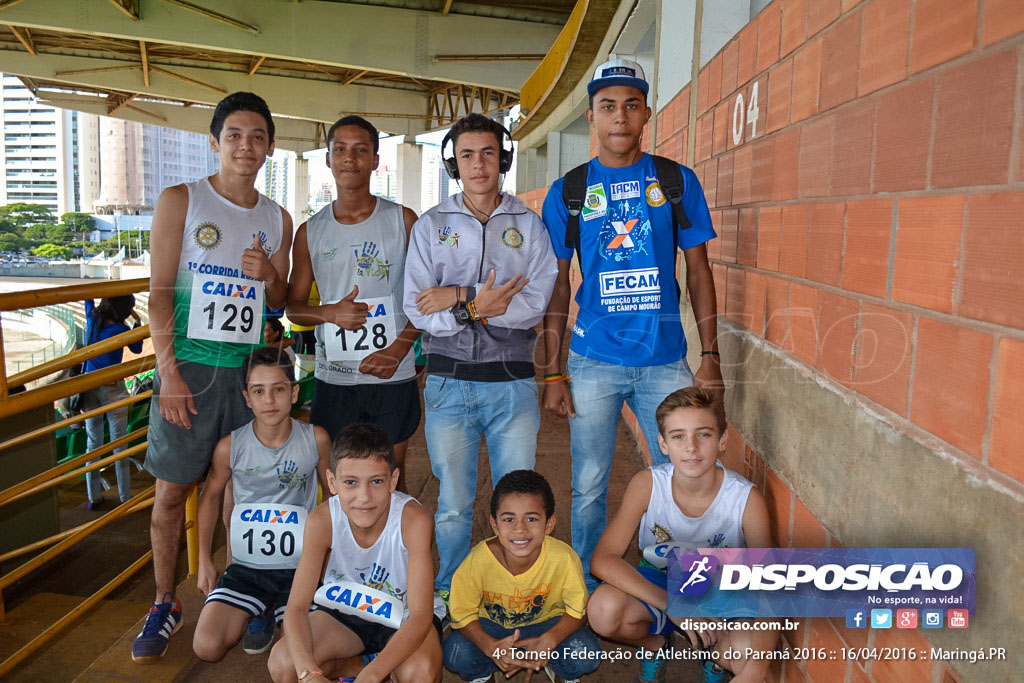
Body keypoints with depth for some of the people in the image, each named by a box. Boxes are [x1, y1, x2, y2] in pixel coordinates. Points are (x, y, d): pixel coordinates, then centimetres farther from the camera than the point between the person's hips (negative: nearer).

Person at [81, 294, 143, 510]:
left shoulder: (92, 319, -1)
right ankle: (125, 497, 10)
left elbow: (88, 299, 22)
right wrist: (137, 321, 7)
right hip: (112, 388, -5)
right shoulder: (120, 329, -14)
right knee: (119, 443, 4)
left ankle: (94, 498, 18)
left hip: (89, 388, 5)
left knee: (93, 443, 11)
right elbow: (137, 349, 5)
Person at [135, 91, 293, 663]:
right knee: (172, 490, 3)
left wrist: (269, 274, -8)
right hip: (189, 365, -2)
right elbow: (160, 292, -4)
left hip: (250, 368, 3)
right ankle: (165, 605, 20)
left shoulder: (278, 219, 10)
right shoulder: (180, 201, 1)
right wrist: (169, 372, -12)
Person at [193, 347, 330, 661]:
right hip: (245, 567, 2)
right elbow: (211, 496, 10)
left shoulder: (316, 439, -10)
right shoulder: (230, 446, -9)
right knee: (207, 648, -13)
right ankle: (259, 612, 20)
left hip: (299, 568, -1)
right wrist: (204, 560, 9)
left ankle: (282, 613, 17)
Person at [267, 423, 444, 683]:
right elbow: (297, 606, -23)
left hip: (404, 616, -2)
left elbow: (420, 614, -32)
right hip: (345, 608, 3)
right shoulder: (322, 520, -23)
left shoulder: (413, 518, -31)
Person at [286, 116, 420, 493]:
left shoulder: (403, 220, 1)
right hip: (333, 378, 2)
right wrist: (330, 312, -11)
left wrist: (398, 350, -12)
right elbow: (294, 306, 11)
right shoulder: (310, 232, 6)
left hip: (393, 377, -1)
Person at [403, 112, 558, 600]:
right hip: (449, 382, 0)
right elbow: (417, 309, -4)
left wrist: (461, 299, -13)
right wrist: (480, 307, -16)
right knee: (453, 506, 7)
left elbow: (537, 302, -8)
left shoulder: (529, 224, 6)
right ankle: (449, 598, 27)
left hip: (513, 381, 1)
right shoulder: (431, 226, 6)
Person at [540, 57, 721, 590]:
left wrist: (711, 357, -1)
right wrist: (553, 374, -1)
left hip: (666, 360, 1)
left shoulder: (677, 181, 3)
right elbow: (556, 286, 4)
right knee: (589, 487, 8)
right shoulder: (568, 192, 2)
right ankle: (590, 590, 30)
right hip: (593, 360, 0)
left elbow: (698, 271, 6)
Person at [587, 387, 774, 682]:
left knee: (749, 653, -33)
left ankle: (715, 654, 7)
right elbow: (602, 559, -26)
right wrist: (672, 604, -34)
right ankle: (654, 644, 6)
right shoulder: (647, 484, -21)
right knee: (603, 609, -31)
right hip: (658, 584, 1)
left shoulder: (747, 499, -22)